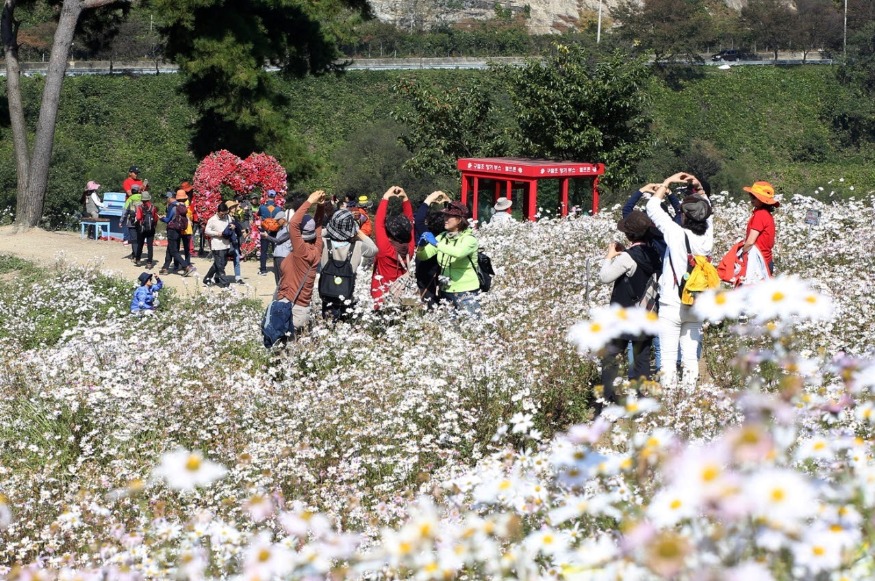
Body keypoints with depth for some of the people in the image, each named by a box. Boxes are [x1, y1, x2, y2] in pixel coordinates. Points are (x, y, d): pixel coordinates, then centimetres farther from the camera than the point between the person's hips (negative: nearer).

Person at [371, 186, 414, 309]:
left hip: (382, 298, -6)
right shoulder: (409, 249, -5)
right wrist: (405, 198, 2)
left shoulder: (386, 249, -19)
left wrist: (385, 198, -14)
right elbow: (409, 221, 4)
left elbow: (378, 222, -19)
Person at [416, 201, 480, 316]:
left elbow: (459, 252, -34)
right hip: (446, 291, 6)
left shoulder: (469, 238, -12)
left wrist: (436, 243, -32)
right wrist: (422, 246, -18)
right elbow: (422, 256, 3)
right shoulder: (442, 237, 5)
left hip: (466, 292, -6)